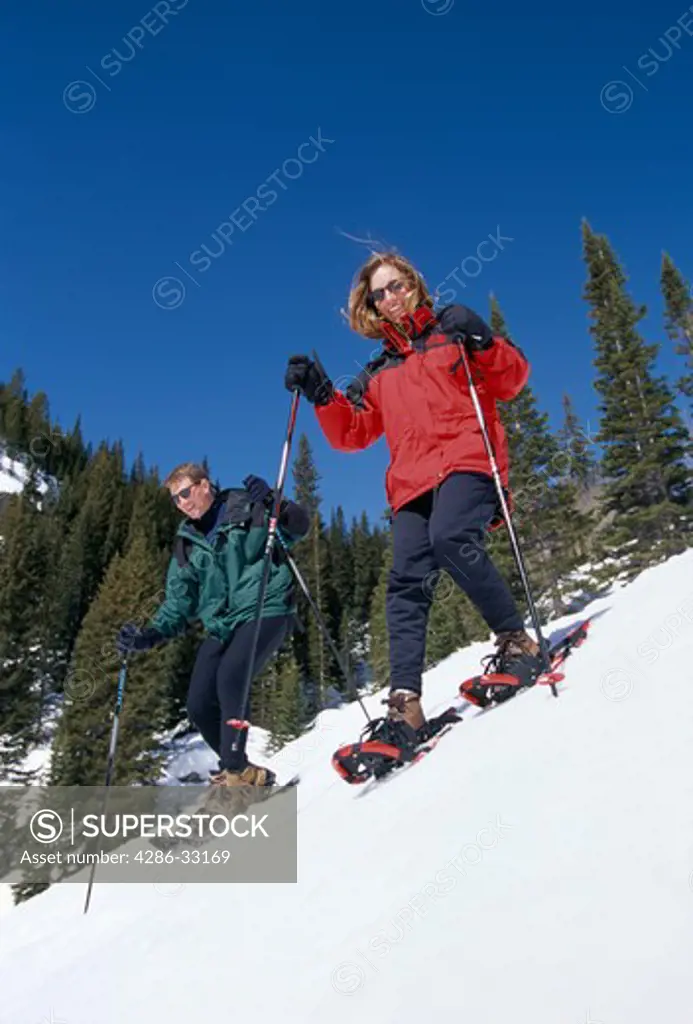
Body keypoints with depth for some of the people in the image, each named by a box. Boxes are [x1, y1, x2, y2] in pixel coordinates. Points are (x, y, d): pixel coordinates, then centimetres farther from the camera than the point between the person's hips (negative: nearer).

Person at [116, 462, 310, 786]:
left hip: (266, 610, -6)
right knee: (199, 707, -2)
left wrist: (273, 503, -19)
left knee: (231, 675, -30)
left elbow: (299, 528, -2)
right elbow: (179, 602, 15)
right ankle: (244, 773, 18)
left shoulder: (246, 508, 1)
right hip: (221, 625, 6)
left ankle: (236, 771, -20)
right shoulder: (186, 543, 15)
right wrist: (150, 636, 1)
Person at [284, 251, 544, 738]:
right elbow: (351, 434, 21)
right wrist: (321, 395, 7)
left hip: (467, 459, -4)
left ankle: (518, 642, -18)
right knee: (407, 583, -11)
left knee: (450, 537, -32)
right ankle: (405, 703, -14)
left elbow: (513, 379, 8)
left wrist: (481, 340, -9)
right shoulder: (377, 374, 27)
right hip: (412, 479, 4)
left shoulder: (451, 332, 17)